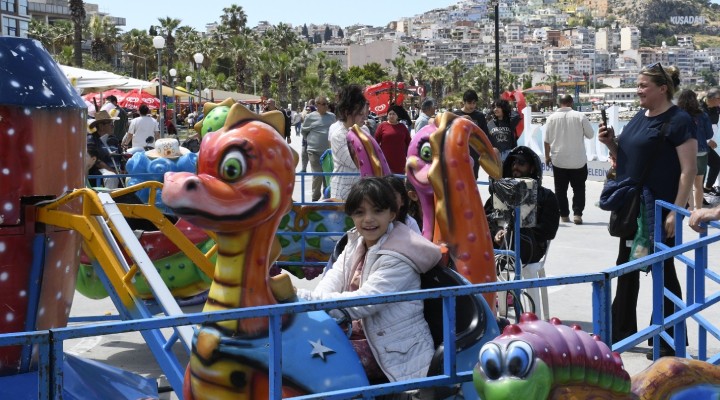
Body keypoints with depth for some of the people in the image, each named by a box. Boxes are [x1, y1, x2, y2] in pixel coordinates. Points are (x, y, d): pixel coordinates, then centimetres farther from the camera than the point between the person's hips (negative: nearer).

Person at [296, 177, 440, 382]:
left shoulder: (398, 258, -20)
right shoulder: (357, 242, 6)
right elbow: (335, 276, -6)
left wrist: (302, 298, -32)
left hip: (395, 350, -8)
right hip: (364, 331, 8)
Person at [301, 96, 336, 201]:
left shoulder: (332, 116, 6)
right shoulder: (310, 117, -3)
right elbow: (304, 132, 7)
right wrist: (311, 140, 7)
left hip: (329, 151, 3)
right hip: (315, 151, -3)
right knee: (317, 175, -4)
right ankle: (315, 198, 8)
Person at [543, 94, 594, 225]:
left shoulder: (552, 118, -4)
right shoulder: (580, 116, -9)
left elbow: (547, 140, 0)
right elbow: (590, 135, 1)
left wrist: (547, 156, 11)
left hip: (558, 160, 1)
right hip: (578, 160, -1)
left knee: (560, 189, 11)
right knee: (578, 188, 8)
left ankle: (564, 215, 13)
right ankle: (577, 214, -2)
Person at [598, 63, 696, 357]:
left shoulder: (679, 121, -13)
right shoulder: (639, 117, 11)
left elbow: (689, 170, -16)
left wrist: (676, 211, -21)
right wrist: (611, 144, 1)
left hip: (659, 207, -8)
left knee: (663, 270, 0)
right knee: (626, 266, 14)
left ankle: (671, 341, 12)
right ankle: (621, 330, 27)